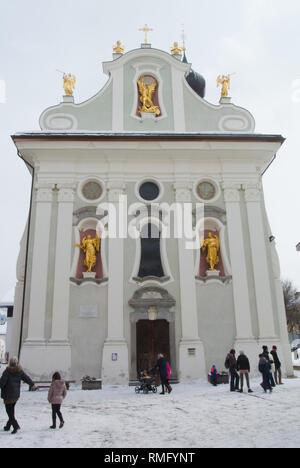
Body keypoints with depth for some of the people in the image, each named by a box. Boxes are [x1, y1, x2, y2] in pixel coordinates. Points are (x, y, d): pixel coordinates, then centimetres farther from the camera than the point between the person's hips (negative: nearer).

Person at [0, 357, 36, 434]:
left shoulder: (7, 371, -16)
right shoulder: (20, 371, -1)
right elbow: (27, 378, 6)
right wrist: (33, 385, 19)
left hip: (8, 395, -5)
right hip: (16, 394, 5)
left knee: (9, 411, 1)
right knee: (11, 410, 19)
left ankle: (16, 426, -10)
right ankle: (8, 426, 29)